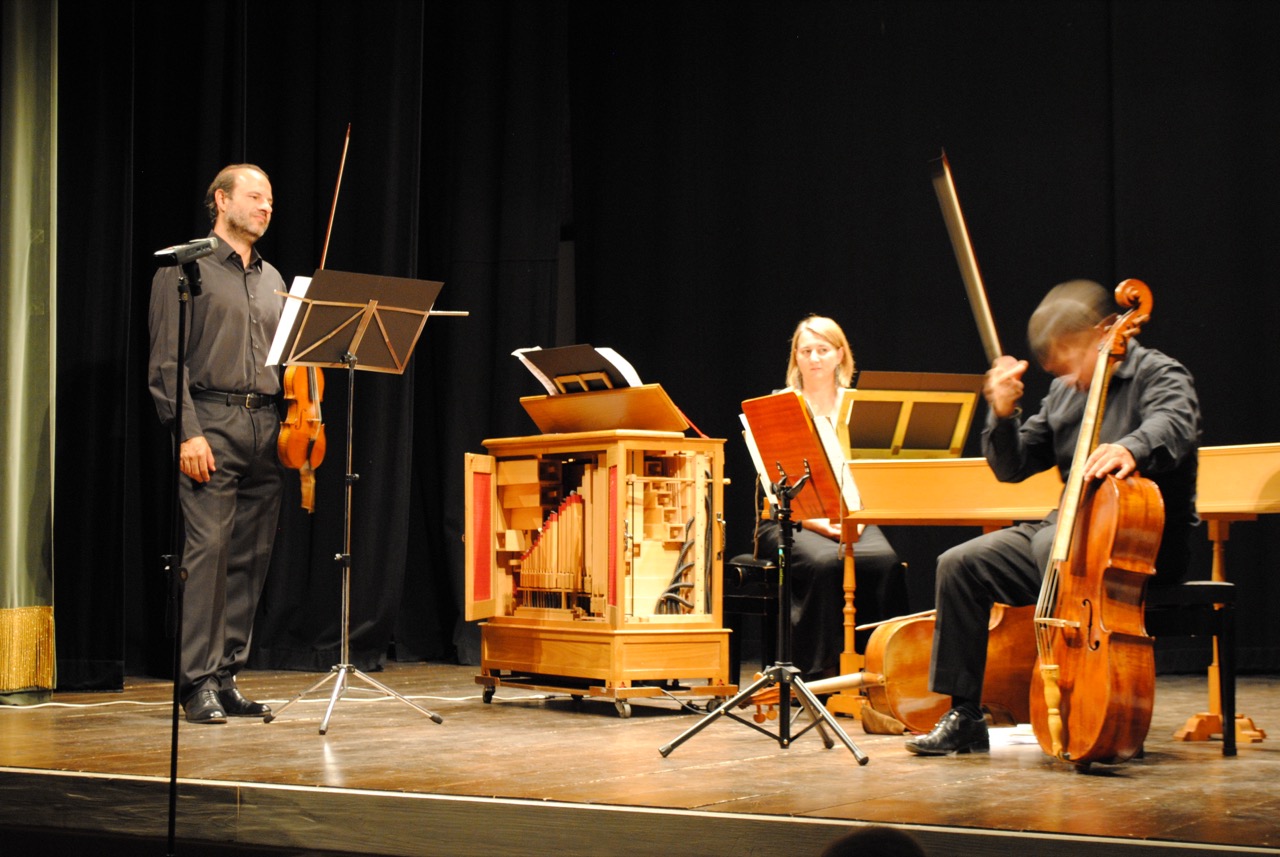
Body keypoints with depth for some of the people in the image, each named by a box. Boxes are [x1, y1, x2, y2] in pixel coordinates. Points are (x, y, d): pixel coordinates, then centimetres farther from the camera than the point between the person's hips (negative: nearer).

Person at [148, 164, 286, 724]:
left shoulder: (272, 279, 21)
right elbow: (166, 360, -5)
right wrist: (187, 431, -14)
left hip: (267, 425, 6)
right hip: (212, 422, -6)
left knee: (251, 557, 4)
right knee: (208, 548, -12)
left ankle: (227, 678, 9)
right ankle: (198, 682, -8)